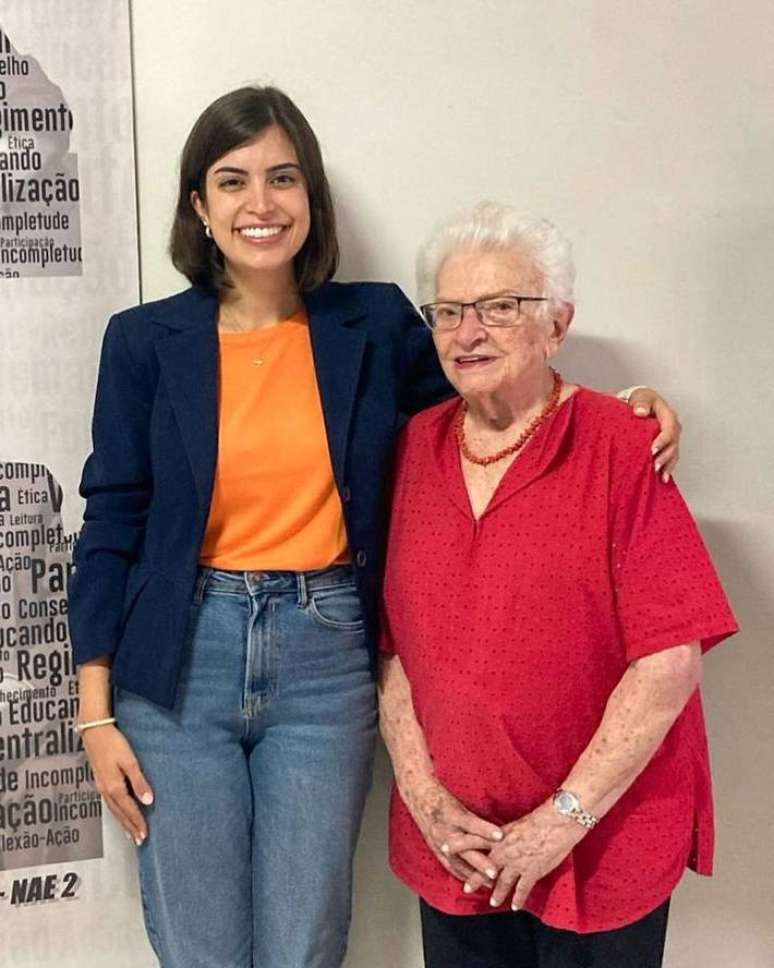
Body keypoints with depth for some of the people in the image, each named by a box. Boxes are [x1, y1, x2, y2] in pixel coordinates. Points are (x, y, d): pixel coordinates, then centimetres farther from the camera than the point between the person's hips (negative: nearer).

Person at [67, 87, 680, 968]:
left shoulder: (375, 323, 2)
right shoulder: (144, 341, 0)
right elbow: (111, 528, 2)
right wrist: (97, 713, 0)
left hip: (324, 662, 1)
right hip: (181, 662, 0)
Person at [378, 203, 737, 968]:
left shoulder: (621, 449, -12)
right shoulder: (414, 451, 2)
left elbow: (670, 659, -15)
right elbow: (391, 641, 4)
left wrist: (564, 819, -14)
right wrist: (422, 795, -5)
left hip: (605, 843, -3)